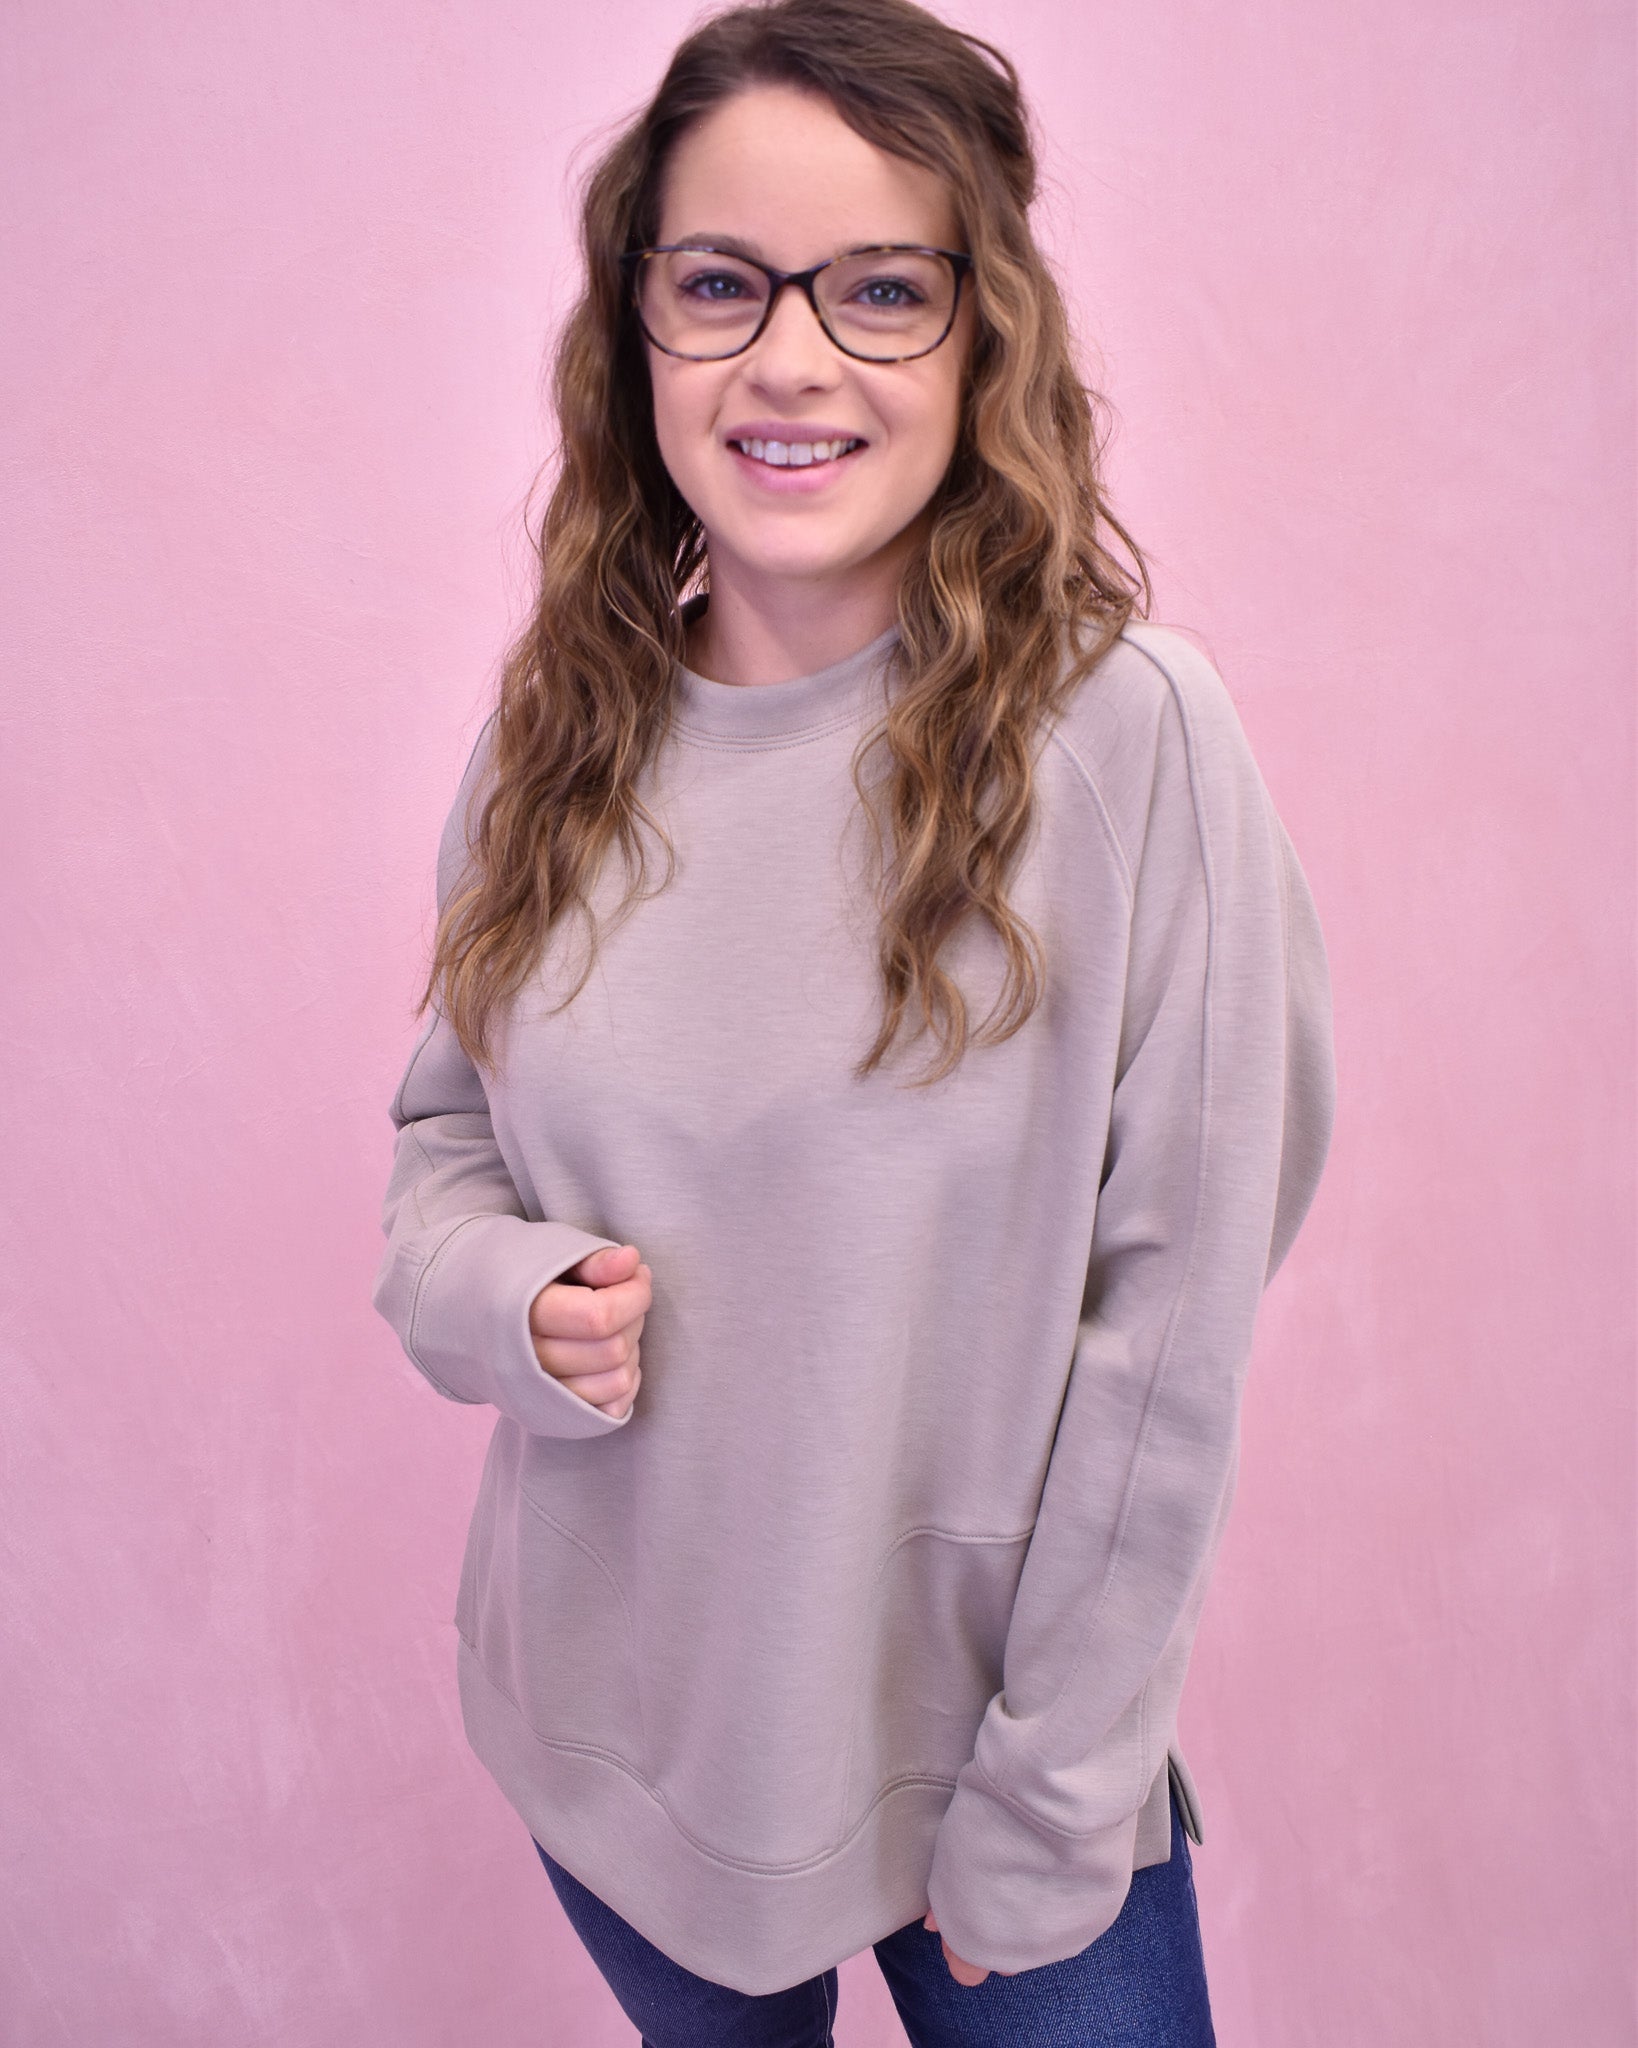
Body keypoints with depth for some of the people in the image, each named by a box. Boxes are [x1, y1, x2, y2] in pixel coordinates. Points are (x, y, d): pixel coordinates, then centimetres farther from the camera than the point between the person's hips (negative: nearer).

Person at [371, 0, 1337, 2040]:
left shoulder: (1124, 733, -18)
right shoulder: (555, 731, -6)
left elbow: (1171, 1332, -15)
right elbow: (443, 1128, 7)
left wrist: (1045, 1826, -10)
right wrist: (507, 1297, -15)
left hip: (984, 1729, -3)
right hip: (610, 1717, 4)